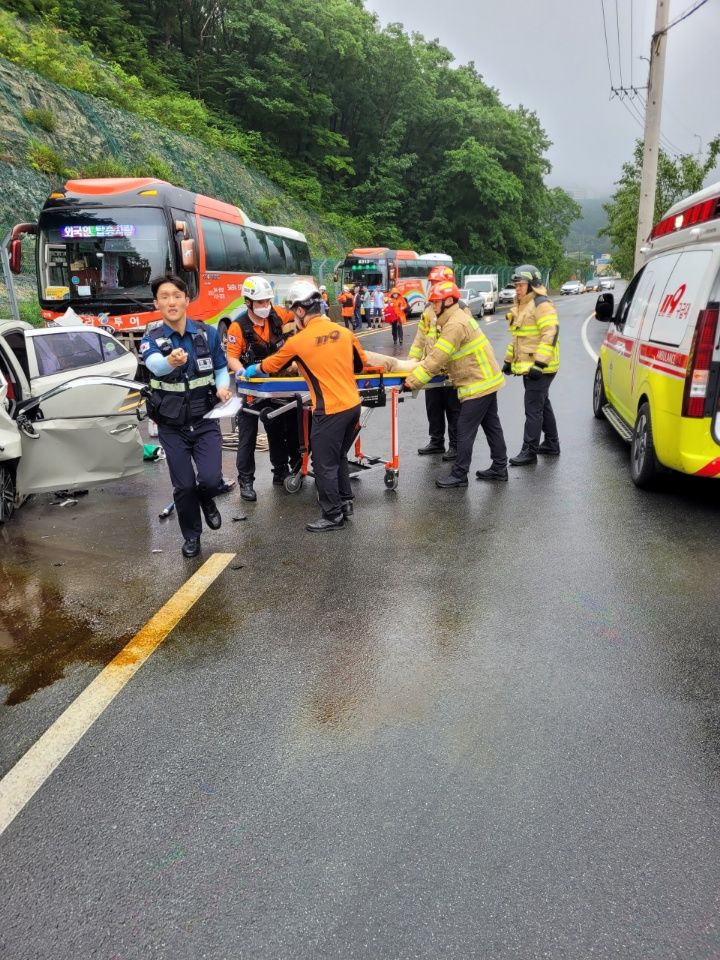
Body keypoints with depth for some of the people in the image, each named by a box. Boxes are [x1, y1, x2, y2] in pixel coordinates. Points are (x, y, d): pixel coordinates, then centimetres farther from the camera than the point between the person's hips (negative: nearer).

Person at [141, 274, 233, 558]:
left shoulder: (208, 333, -5)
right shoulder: (151, 339, -9)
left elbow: (221, 367, 8)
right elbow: (155, 364, -33)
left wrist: (223, 387, -16)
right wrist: (171, 361, -58)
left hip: (205, 421, 0)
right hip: (172, 427, 0)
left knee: (211, 479, -14)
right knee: (184, 486, 5)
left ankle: (207, 501, 24)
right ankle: (191, 536, 30)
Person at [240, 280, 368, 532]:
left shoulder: (298, 341, -8)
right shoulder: (344, 332, 4)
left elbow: (271, 365, 7)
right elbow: (361, 364, 17)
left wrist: (251, 370, 27)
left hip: (331, 411, -6)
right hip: (353, 405, 7)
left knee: (324, 464, 6)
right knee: (338, 457, 23)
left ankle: (333, 516, 15)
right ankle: (345, 503, 33)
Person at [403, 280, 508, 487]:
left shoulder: (455, 324, -20)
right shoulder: (459, 317, 13)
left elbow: (438, 357, -24)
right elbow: (440, 353, 17)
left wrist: (414, 380, -22)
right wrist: (420, 365, 10)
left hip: (478, 385, -10)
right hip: (488, 380, 10)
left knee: (465, 430, -4)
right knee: (491, 425, 15)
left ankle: (459, 475, 3)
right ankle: (499, 468, 24)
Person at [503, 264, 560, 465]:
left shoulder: (542, 304, -15)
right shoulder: (520, 305, 16)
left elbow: (551, 333, -24)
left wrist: (539, 363, -28)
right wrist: (508, 360, 24)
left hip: (540, 368, -10)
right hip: (527, 367, 10)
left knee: (533, 408, -8)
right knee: (543, 405, 17)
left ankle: (529, 451, -3)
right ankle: (552, 444, 29)